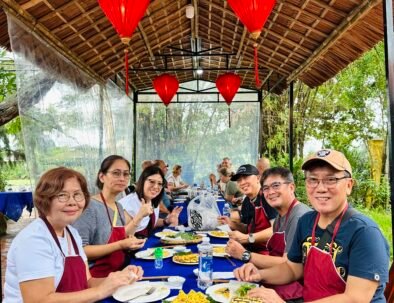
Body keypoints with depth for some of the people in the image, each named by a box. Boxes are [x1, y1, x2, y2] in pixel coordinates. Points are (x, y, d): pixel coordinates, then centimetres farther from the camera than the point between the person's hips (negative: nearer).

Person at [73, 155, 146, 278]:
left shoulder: (119, 206, 8)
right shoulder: (90, 206, -15)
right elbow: (80, 251, -21)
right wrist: (120, 245, -22)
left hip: (118, 273, 7)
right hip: (96, 278, -7)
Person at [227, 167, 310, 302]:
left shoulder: (300, 217, -18)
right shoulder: (280, 216, 9)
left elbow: (288, 264, -22)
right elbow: (275, 255, 5)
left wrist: (245, 254, -17)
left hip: (296, 287, -7)